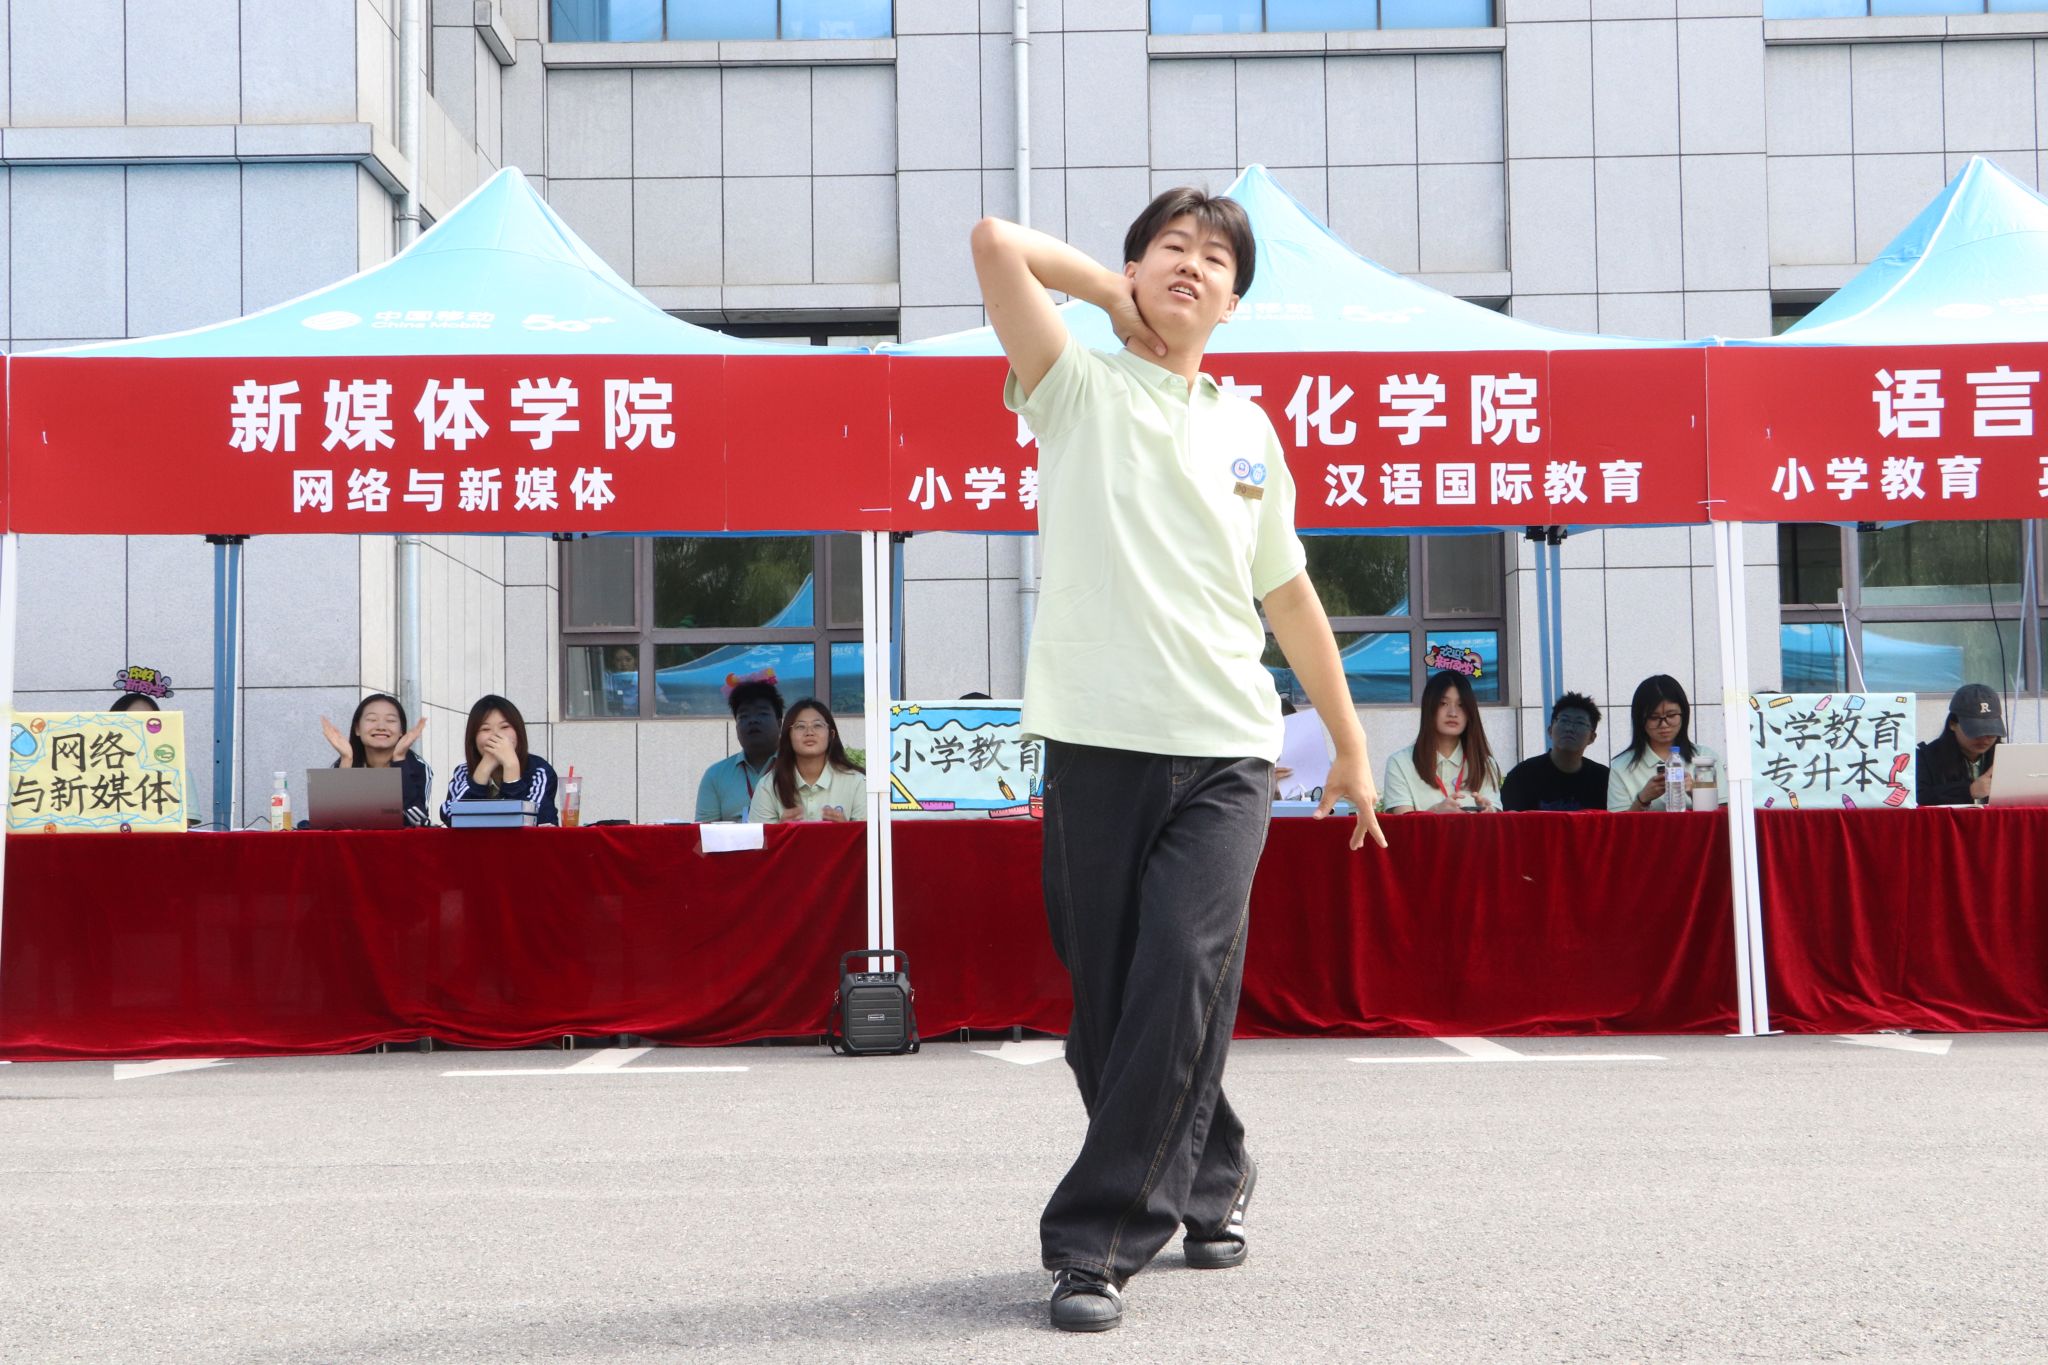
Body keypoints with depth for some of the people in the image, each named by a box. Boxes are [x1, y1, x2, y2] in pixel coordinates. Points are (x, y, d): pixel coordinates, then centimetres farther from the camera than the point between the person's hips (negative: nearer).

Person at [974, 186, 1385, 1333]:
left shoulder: (1249, 430, 15)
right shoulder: (1081, 390, 5)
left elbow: (1289, 596, 23)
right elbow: (998, 243, -9)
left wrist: (1352, 746, 25)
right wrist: (1113, 291, 6)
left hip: (1227, 754, 2)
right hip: (1097, 743, -2)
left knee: (1182, 985, -12)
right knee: (1108, 1000, 2)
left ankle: (1099, 1239, -2)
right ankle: (1211, 1175, 27)